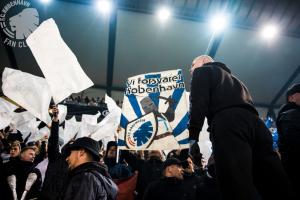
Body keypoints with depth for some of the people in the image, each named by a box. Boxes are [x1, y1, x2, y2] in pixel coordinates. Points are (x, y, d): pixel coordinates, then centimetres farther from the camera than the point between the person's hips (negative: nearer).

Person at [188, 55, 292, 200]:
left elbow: (199, 101, 0)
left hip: (227, 123, -7)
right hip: (254, 122, 8)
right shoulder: (230, 76, 41)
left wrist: (193, 135, -6)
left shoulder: (202, 71, 21)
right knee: (277, 188, 0)